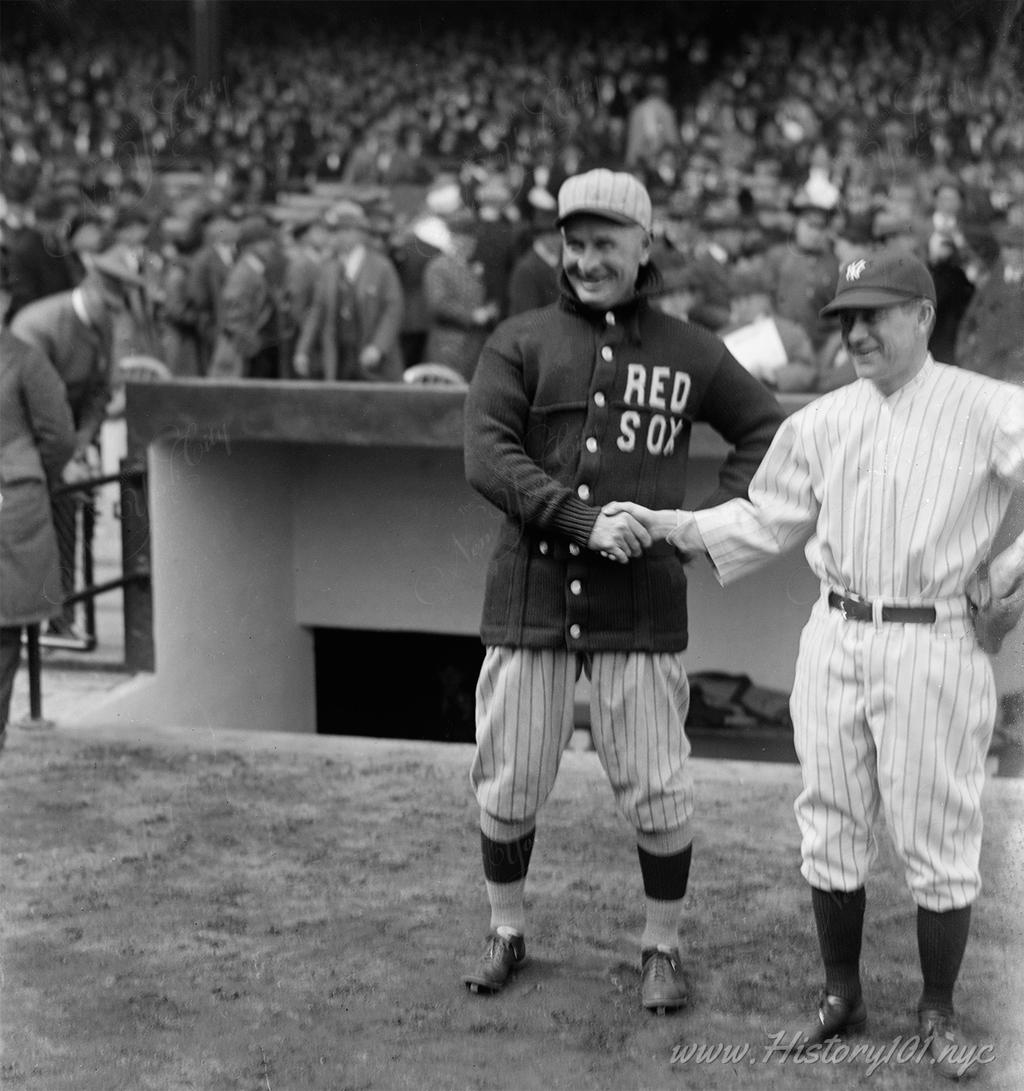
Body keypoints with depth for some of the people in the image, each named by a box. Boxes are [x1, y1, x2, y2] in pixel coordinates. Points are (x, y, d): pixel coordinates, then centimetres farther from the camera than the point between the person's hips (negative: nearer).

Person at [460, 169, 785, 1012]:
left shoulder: (690, 354, 6)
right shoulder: (521, 343, 2)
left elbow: (766, 427, 15)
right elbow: (487, 458, -9)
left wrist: (721, 519, 0)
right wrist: (585, 521, -20)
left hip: (642, 608, 0)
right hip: (530, 599, 0)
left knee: (658, 792, 3)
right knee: (509, 784, 8)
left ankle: (663, 948, 22)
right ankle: (507, 933, 29)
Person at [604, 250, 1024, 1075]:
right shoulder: (823, 422, 7)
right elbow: (770, 517, 12)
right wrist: (667, 527, 3)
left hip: (933, 645, -5)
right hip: (834, 639, 5)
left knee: (938, 838, 2)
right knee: (831, 829, 11)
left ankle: (938, 1014, 19)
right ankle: (842, 997, 27)